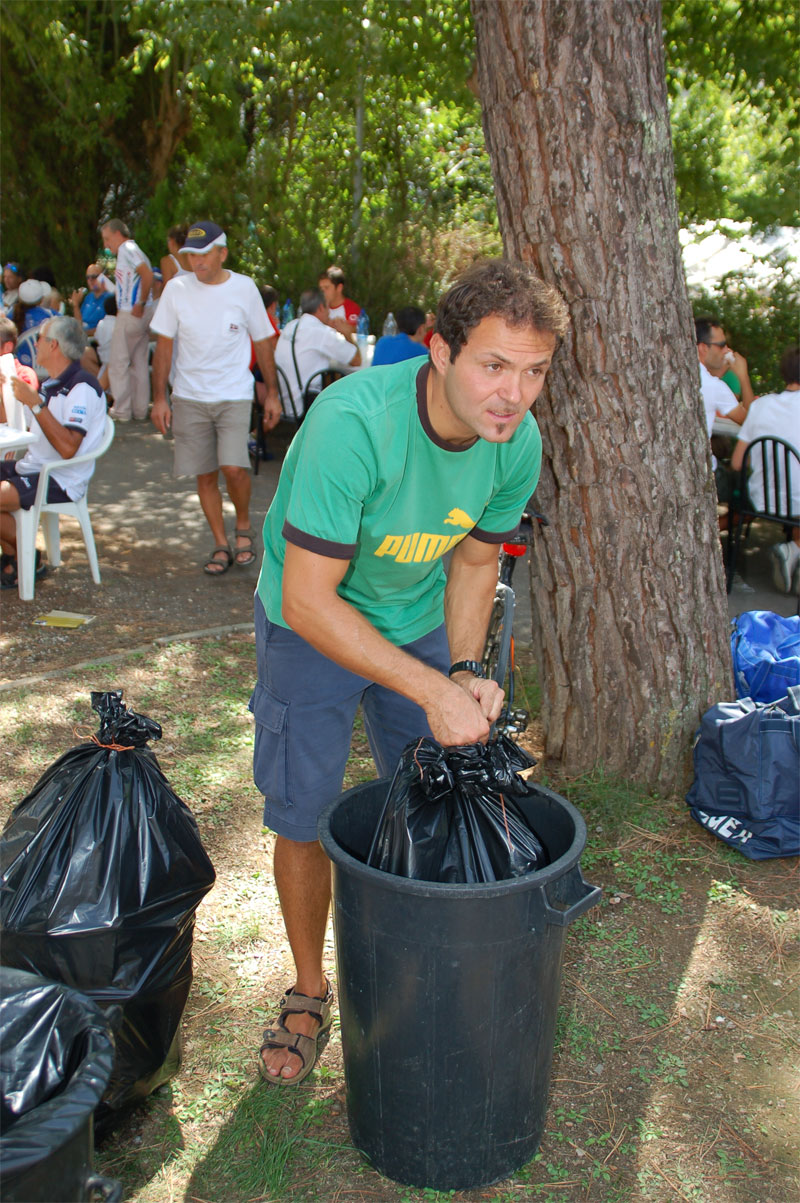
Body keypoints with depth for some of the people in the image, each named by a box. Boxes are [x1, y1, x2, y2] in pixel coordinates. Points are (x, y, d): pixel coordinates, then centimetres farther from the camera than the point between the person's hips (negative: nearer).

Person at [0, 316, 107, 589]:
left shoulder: (81, 387, -17)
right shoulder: (50, 385, 14)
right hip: (33, 469, 10)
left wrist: (36, 404, -26)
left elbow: (67, 448, -28)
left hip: (60, 482, -10)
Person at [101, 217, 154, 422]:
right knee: (140, 364, 11)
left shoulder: (127, 249, -9)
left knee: (118, 363, -2)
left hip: (131, 314, -9)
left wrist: (140, 304, -20)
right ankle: (140, 410, 14)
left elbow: (148, 275, -24)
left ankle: (122, 411, 1)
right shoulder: (132, 250, 19)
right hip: (143, 315, 9)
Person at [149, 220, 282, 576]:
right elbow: (164, 345, 4)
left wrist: (272, 393, 8)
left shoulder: (244, 288, -1)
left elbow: (262, 342, 8)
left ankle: (243, 527, 9)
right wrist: (159, 398, 0)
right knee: (205, 475, 5)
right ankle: (221, 545, 20)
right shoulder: (176, 289, 0)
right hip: (189, 397, 2)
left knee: (234, 467, -18)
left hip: (234, 395, -2)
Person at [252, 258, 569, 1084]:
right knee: (304, 819, 3)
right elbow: (309, 599, -33)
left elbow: (475, 560, -1)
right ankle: (309, 993, 28)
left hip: (420, 623, 5)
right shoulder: (353, 423, -36)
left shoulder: (518, 443, -17)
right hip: (310, 627, -4)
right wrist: (435, 690, -34)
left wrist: (464, 669, -15)